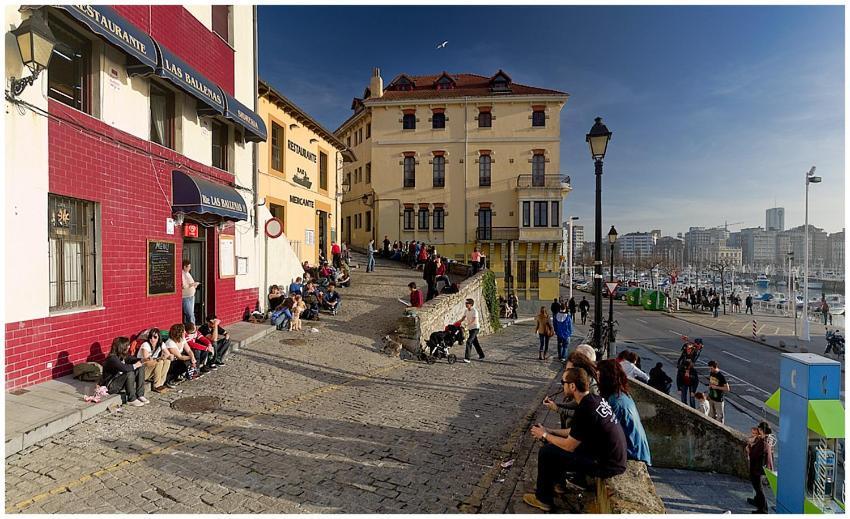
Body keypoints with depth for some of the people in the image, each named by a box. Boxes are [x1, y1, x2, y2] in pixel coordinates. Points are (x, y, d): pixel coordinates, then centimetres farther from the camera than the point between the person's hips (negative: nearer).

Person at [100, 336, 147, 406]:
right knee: (130, 373, -32)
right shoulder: (112, 358, -25)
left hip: (120, 381, 9)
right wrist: (135, 365, -23)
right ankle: (132, 400, -22)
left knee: (140, 369, -4)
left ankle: (140, 395, -7)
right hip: (110, 386, -9)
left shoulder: (123, 355, 0)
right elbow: (124, 368, -40)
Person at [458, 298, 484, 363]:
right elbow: (463, 318, 6)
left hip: (475, 328, -8)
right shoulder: (466, 311, 6)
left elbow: (474, 320, -26)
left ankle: (467, 358, -19)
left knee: (469, 342, -17)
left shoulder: (474, 311, -17)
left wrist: (467, 326, -36)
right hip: (470, 328, 8)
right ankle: (481, 355, 34)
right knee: (475, 342, 18)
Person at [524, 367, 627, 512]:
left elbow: (569, 446, -17)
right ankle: (556, 482, 32)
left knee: (546, 453, -5)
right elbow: (574, 432, 12)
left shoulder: (584, 410, -28)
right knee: (555, 443, 15)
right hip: (614, 456, 9)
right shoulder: (595, 399, 0)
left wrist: (545, 435, -3)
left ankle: (543, 499, 14)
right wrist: (549, 431, 10)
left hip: (607, 465, -9)